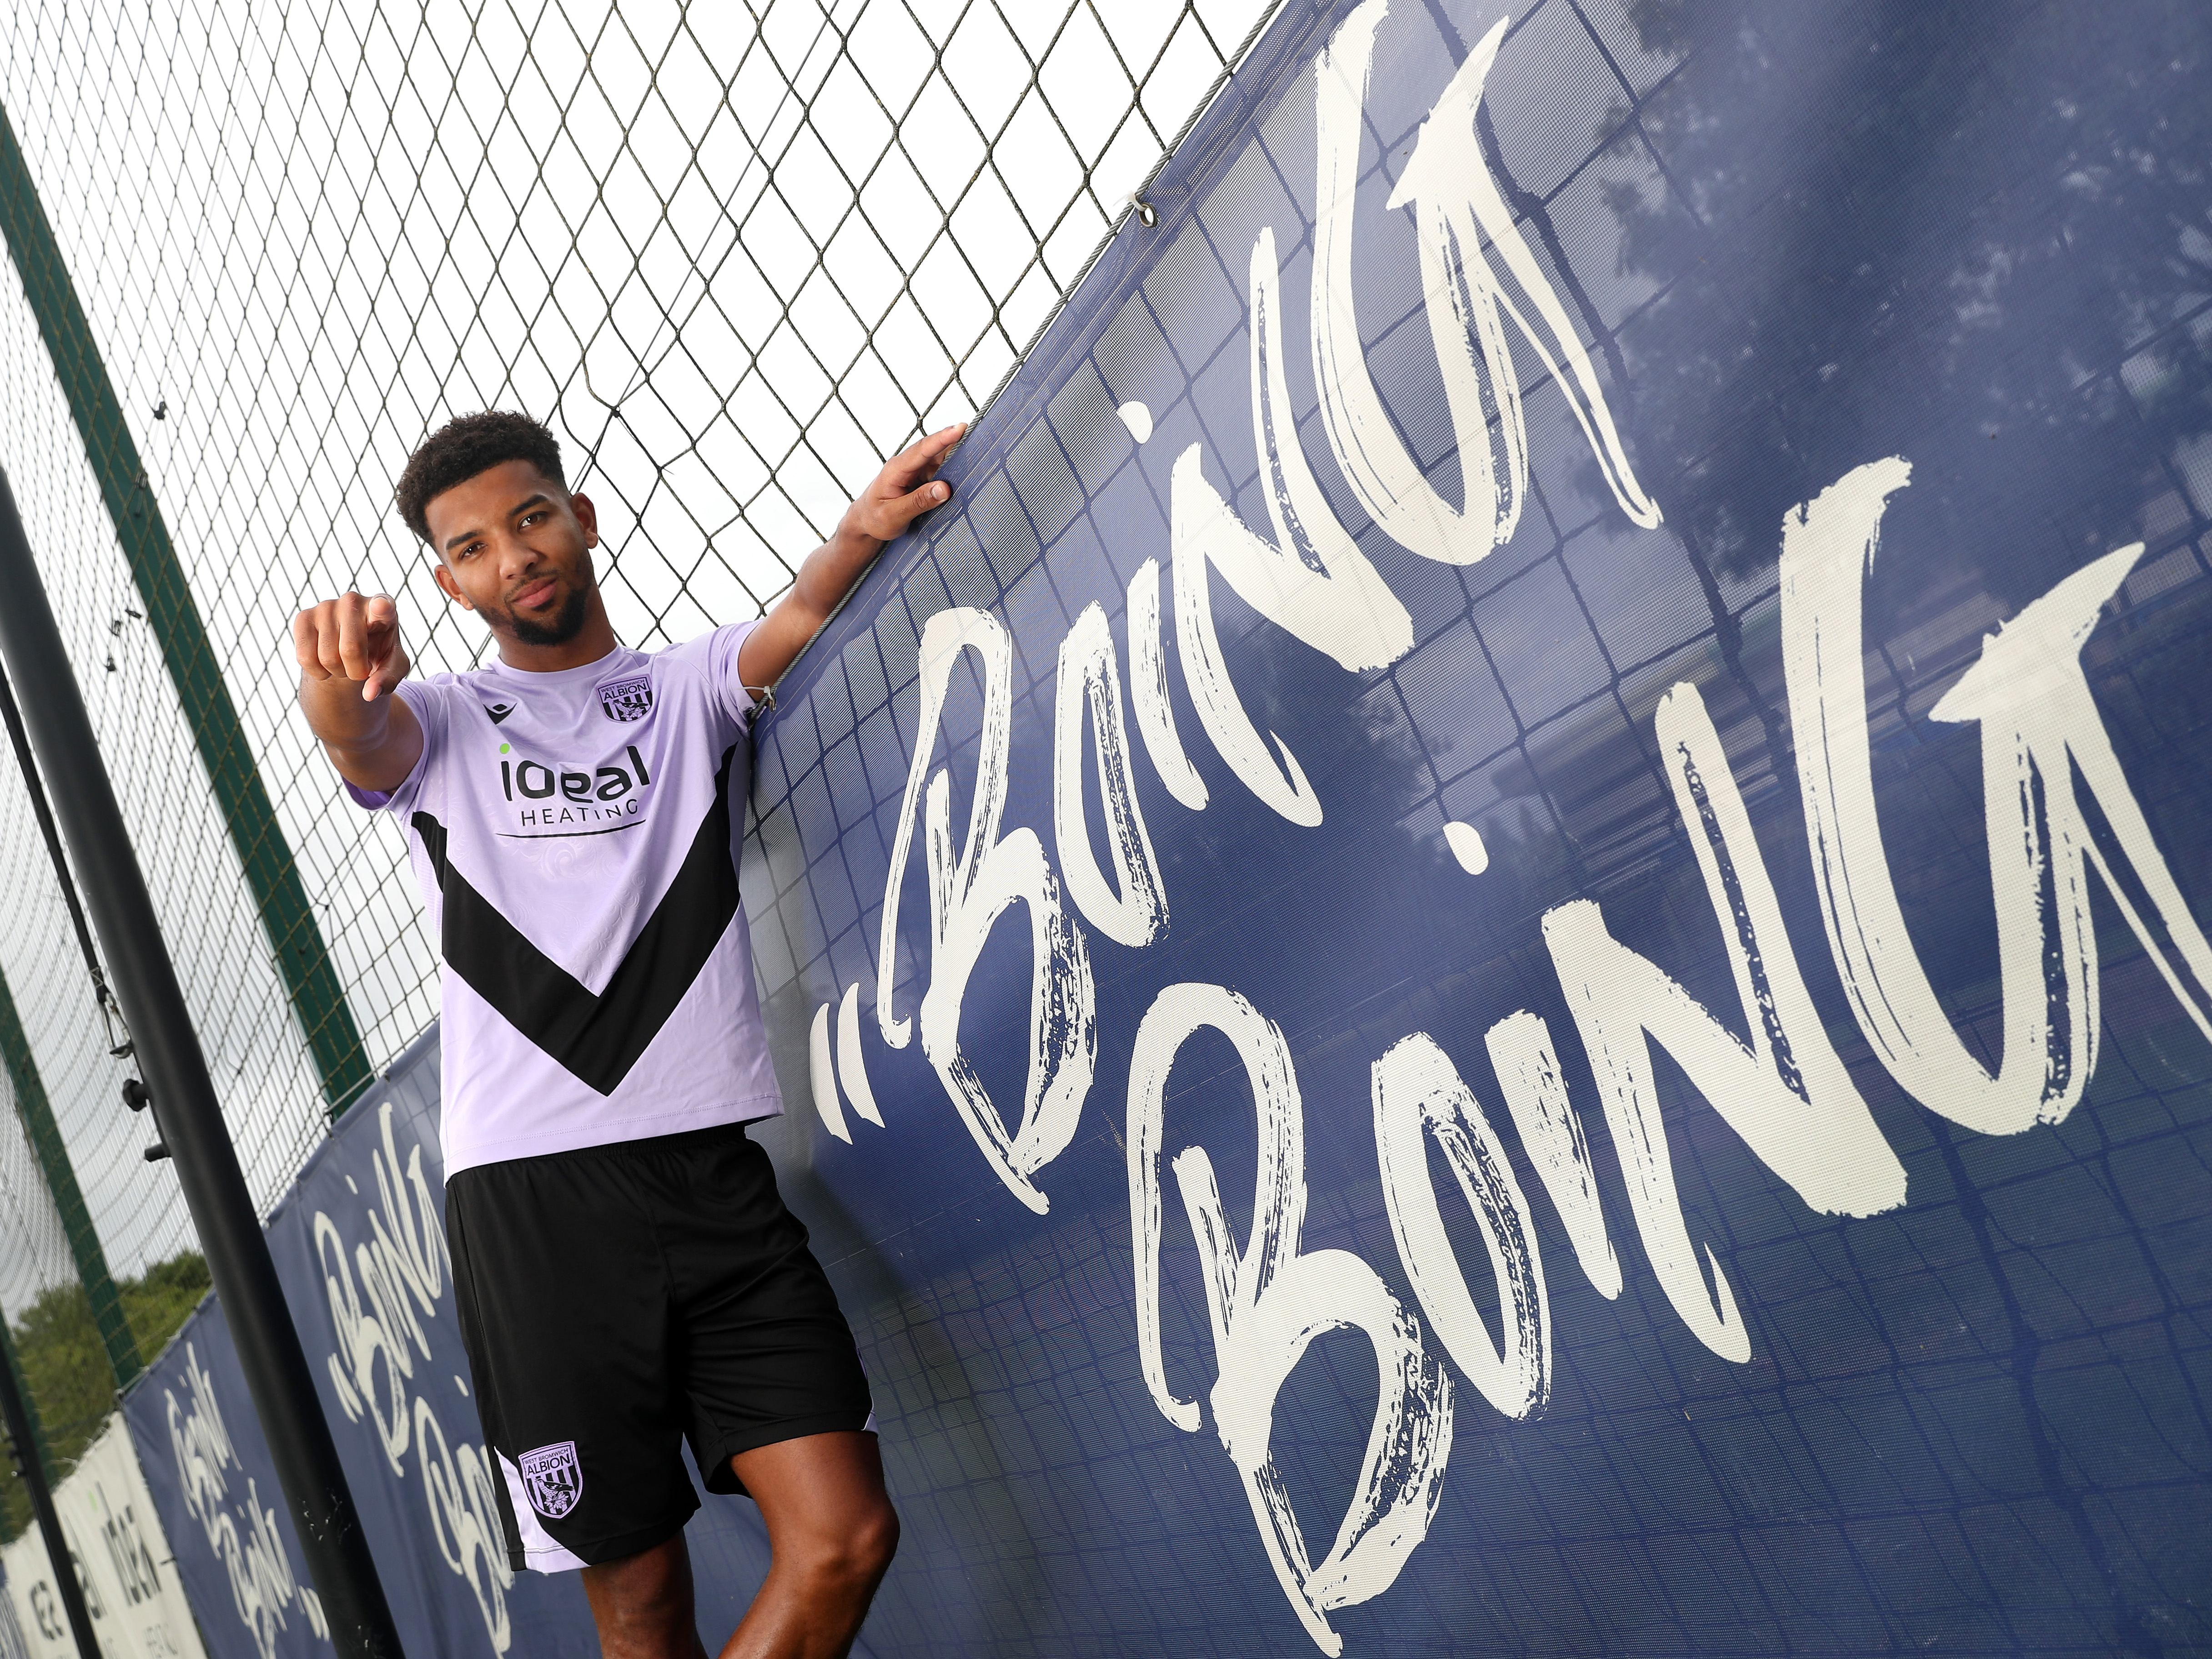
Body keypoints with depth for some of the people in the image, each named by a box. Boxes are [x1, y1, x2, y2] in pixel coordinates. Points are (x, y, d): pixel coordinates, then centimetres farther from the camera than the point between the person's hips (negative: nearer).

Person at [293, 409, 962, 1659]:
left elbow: (801, 621, -4)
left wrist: (864, 531, -27)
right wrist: (340, 674, -36)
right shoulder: (440, 724, 13)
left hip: (715, 1176, 1)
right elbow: (362, 740, -11)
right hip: (531, 1190, -1)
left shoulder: (693, 688, 16)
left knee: (846, 1536, -9)